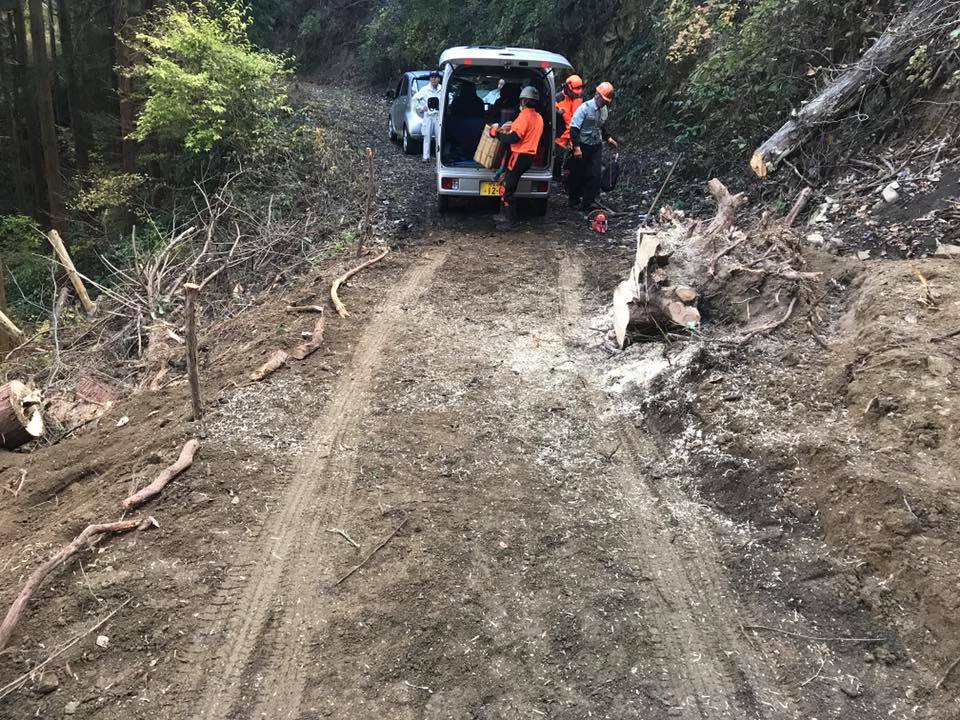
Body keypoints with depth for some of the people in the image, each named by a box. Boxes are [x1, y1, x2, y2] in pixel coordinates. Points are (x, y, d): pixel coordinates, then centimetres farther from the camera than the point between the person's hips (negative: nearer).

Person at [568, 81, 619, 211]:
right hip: (583, 147, -5)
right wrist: (576, 147, -22)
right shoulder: (585, 108, -14)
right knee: (579, 175, 6)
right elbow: (574, 128, -17)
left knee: (594, 176, -2)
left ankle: (587, 204, 4)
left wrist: (608, 138, 10)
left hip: (596, 147, 5)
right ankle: (574, 200, 23)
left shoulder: (604, 110, 7)